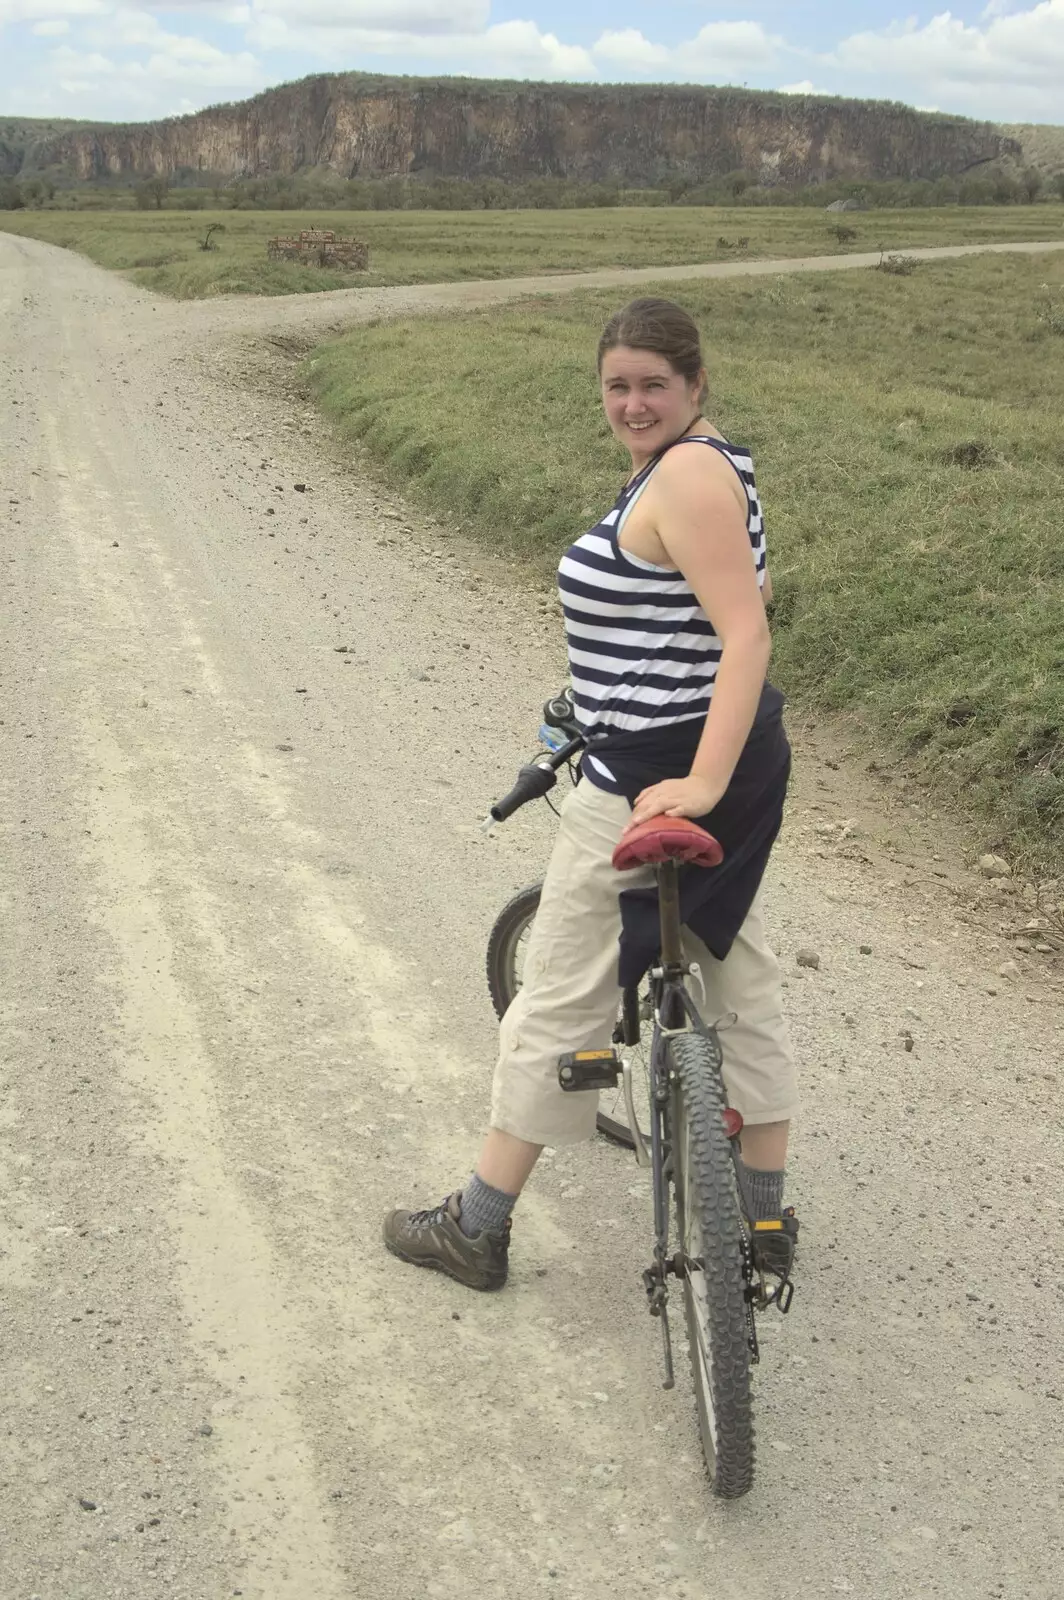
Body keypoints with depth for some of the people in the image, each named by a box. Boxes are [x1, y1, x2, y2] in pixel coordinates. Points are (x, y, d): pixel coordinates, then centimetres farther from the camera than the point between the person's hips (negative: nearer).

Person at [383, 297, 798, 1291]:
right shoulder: (712, 467, 12)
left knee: (559, 1000, 2)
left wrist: (701, 783, -31)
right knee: (737, 984, 16)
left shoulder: (686, 475, -19)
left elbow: (747, 631, -26)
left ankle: (477, 1228, 16)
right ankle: (763, 1222, 30)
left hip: (652, 782, -11)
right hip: (729, 762, 11)